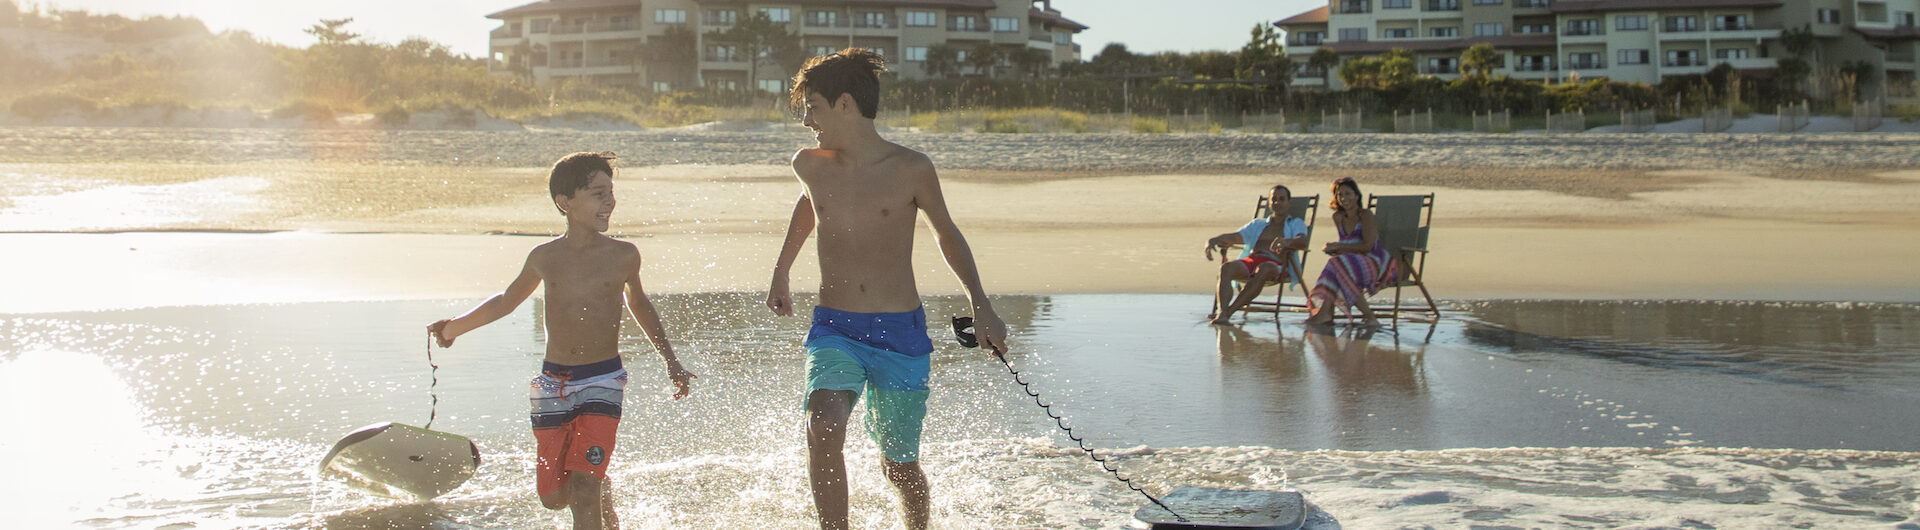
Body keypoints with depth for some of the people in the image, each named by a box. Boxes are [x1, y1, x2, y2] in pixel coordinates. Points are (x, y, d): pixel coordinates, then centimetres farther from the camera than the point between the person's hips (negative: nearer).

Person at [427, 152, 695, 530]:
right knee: (553, 496, 8)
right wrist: (455, 327, 14)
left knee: (582, 487, -16)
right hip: (552, 382, 3)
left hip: (603, 381, -3)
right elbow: (506, 301, 20)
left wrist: (671, 362, 18)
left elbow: (639, 305, 17)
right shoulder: (545, 257, 1)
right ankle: (603, 490, 39)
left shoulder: (623, 255, -2)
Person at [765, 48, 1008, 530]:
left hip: (900, 332, -1)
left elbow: (947, 234, 10)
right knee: (822, 428, -27)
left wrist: (979, 304, 3)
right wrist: (780, 272, 36)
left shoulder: (911, 169, -6)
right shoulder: (809, 165, 3)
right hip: (834, 331, 2)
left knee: (900, 466, 8)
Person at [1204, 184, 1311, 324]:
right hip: (1250, 261, 4)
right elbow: (1234, 236, 17)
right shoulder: (1257, 224, 33)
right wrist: (1212, 240, -5)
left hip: (1276, 266, -3)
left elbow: (1303, 242, -1)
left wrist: (1286, 241, -26)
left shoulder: (1297, 224, 22)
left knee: (1265, 269, -41)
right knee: (1227, 267, -32)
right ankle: (1221, 312, -51)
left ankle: (1230, 310, -46)